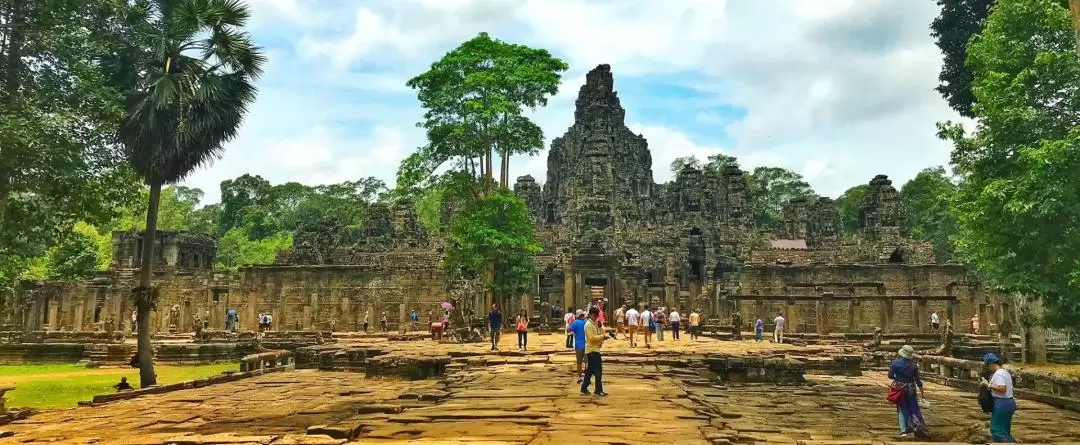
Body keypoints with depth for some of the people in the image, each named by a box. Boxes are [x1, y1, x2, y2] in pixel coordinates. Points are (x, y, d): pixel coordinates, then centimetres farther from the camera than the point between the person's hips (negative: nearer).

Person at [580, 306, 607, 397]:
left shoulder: (595, 324, 17)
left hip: (595, 350, 10)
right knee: (598, 371, -8)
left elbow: (601, 333, 16)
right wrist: (602, 336, -18)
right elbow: (592, 338, -21)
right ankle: (598, 391, -4)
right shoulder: (588, 325, -13)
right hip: (592, 350, -10)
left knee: (589, 371, 13)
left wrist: (600, 327, 0)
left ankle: (584, 389, 18)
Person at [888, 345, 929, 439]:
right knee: (914, 409, 11)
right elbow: (917, 379, -3)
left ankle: (904, 430, 3)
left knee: (902, 409, 7)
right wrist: (922, 392, 5)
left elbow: (890, 375, -7)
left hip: (899, 388, 0)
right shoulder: (913, 365, -7)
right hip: (910, 389, 0)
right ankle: (920, 428, 11)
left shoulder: (895, 363, -9)